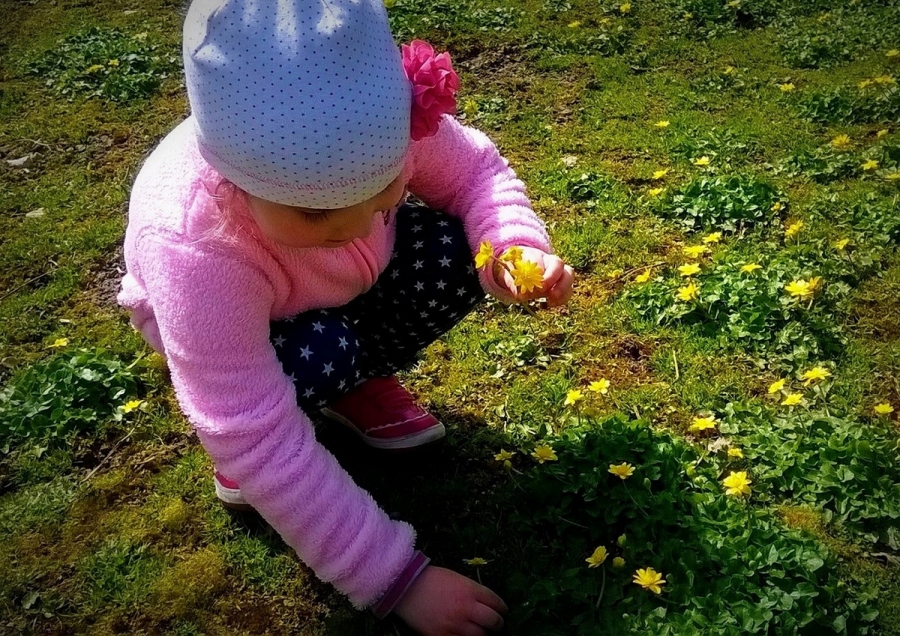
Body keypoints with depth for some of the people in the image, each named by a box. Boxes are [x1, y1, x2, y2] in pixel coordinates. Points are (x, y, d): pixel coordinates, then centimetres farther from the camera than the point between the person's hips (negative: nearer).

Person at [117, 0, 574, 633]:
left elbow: (475, 172, -15)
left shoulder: (389, 121, -34)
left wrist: (518, 248, -38)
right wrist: (397, 577, -37)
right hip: (233, 318, -4)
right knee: (316, 360, -37)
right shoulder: (193, 249, -42)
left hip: (343, 291, 5)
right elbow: (260, 443, -39)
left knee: (463, 251, -22)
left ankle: (360, 383, 4)